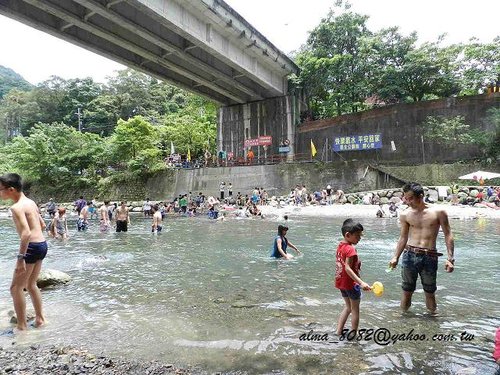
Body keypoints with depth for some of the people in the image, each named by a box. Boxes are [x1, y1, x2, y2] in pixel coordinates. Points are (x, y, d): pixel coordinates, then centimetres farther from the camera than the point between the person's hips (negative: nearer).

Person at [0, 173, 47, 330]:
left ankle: (22, 326, 11)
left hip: (32, 247, -9)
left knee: (16, 288, 4)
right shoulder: (31, 202, 12)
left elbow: (26, 233, -26)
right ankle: (40, 319, 29)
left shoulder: (17, 207, -15)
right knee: (31, 285, 21)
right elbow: (42, 225, 21)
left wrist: (20, 258, -25)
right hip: (42, 245, 9)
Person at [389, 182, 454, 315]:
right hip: (409, 255, 1)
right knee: (407, 291, 7)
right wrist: (396, 257, 4)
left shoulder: (438, 212, -3)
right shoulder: (405, 215, 2)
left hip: (430, 257, -1)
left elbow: (448, 235, 1)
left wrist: (450, 258, -5)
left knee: (430, 293, 11)